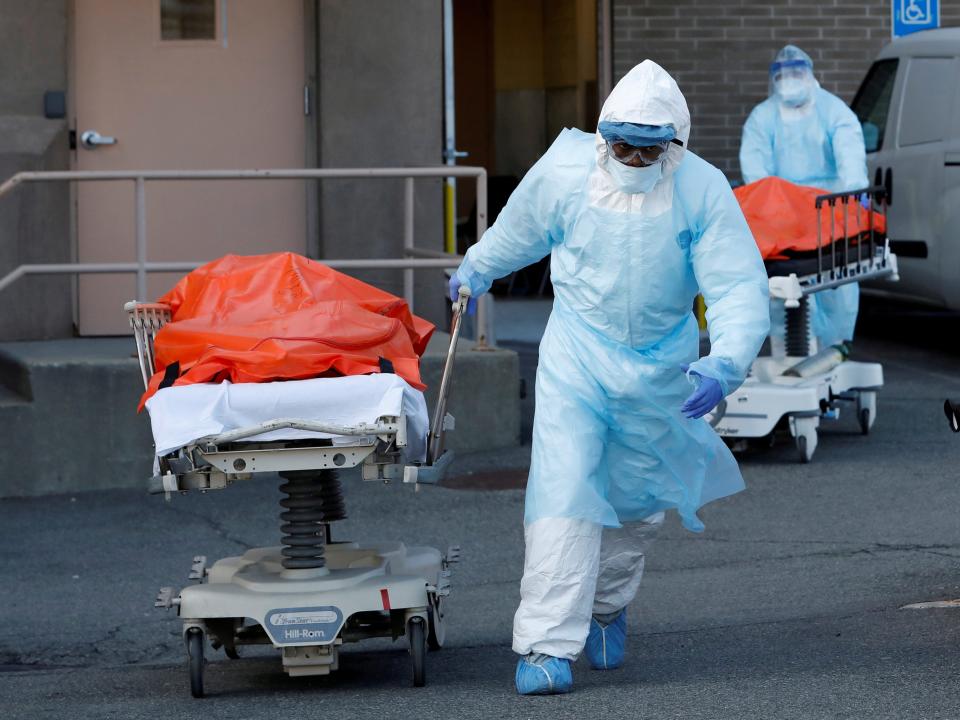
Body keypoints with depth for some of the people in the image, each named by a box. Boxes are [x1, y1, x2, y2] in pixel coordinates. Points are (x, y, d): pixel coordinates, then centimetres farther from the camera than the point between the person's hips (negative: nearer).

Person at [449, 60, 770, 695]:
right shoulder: (565, 172, -16)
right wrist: (479, 268, 25)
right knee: (564, 492, -16)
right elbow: (521, 229, 7)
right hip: (578, 353, -1)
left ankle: (608, 608, 43)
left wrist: (725, 364, -37)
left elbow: (741, 288, -21)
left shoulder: (703, 191, -19)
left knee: (637, 499, 16)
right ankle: (547, 644, -17)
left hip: (661, 364, 1)